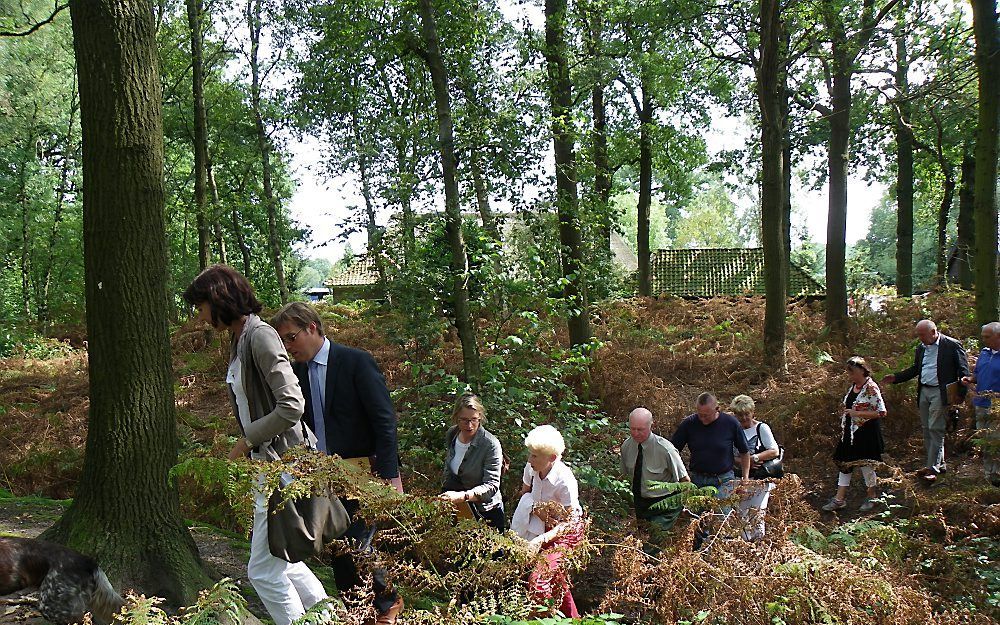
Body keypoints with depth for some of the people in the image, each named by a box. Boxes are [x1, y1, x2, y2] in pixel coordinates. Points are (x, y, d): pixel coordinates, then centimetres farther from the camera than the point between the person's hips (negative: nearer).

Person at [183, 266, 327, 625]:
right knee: (280, 561, 18)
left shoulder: (261, 337, -17)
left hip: (283, 465, -10)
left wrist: (246, 440, -15)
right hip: (264, 465, 10)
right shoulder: (238, 340, 12)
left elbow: (291, 406, -25)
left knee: (263, 571, -3)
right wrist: (248, 448, 8)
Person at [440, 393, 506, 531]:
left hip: (485, 513, -5)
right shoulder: (452, 434, -5)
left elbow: (492, 486, -29)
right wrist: (445, 490, 12)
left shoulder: (491, 444, -25)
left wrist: (462, 496, -41)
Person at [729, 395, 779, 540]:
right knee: (743, 517, 7)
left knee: (757, 516, -5)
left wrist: (754, 458, -16)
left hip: (759, 481, -4)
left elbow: (775, 452, -10)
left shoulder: (761, 428, -4)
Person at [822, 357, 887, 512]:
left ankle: (872, 496, 23)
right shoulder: (853, 386, 8)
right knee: (845, 463, 9)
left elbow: (881, 412, -20)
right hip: (850, 433, 8)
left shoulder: (871, 388, -17)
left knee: (865, 464, 2)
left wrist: (857, 413, -21)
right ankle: (840, 498, 14)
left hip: (866, 434, -8)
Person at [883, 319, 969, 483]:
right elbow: (915, 369, 24)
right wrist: (896, 377, 13)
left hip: (940, 393, -7)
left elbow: (963, 370, -6)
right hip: (923, 391, 7)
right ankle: (938, 463, 21)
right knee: (926, 429, 10)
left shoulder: (952, 345, -7)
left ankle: (933, 469, -7)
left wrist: (961, 393, -13)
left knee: (935, 429, -9)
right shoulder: (921, 348, 13)